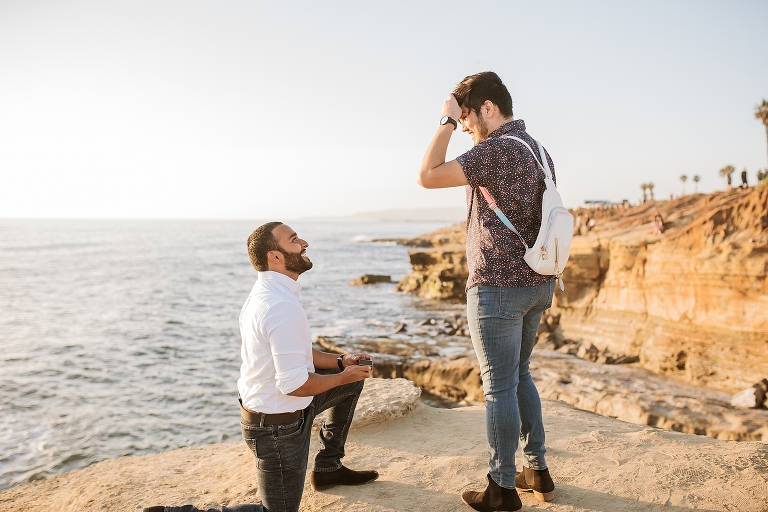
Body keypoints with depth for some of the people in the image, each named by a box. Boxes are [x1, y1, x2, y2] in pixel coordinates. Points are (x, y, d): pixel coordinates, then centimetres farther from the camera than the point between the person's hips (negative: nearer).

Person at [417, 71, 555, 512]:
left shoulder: (496, 149, -16)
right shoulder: (539, 151, 13)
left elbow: (427, 176, -21)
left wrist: (448, 120, -11)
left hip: (498, 287, -9)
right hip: (537, 285, 9)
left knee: (500, 387, 2)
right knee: (520, 376, 21)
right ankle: (537, 470, 30)